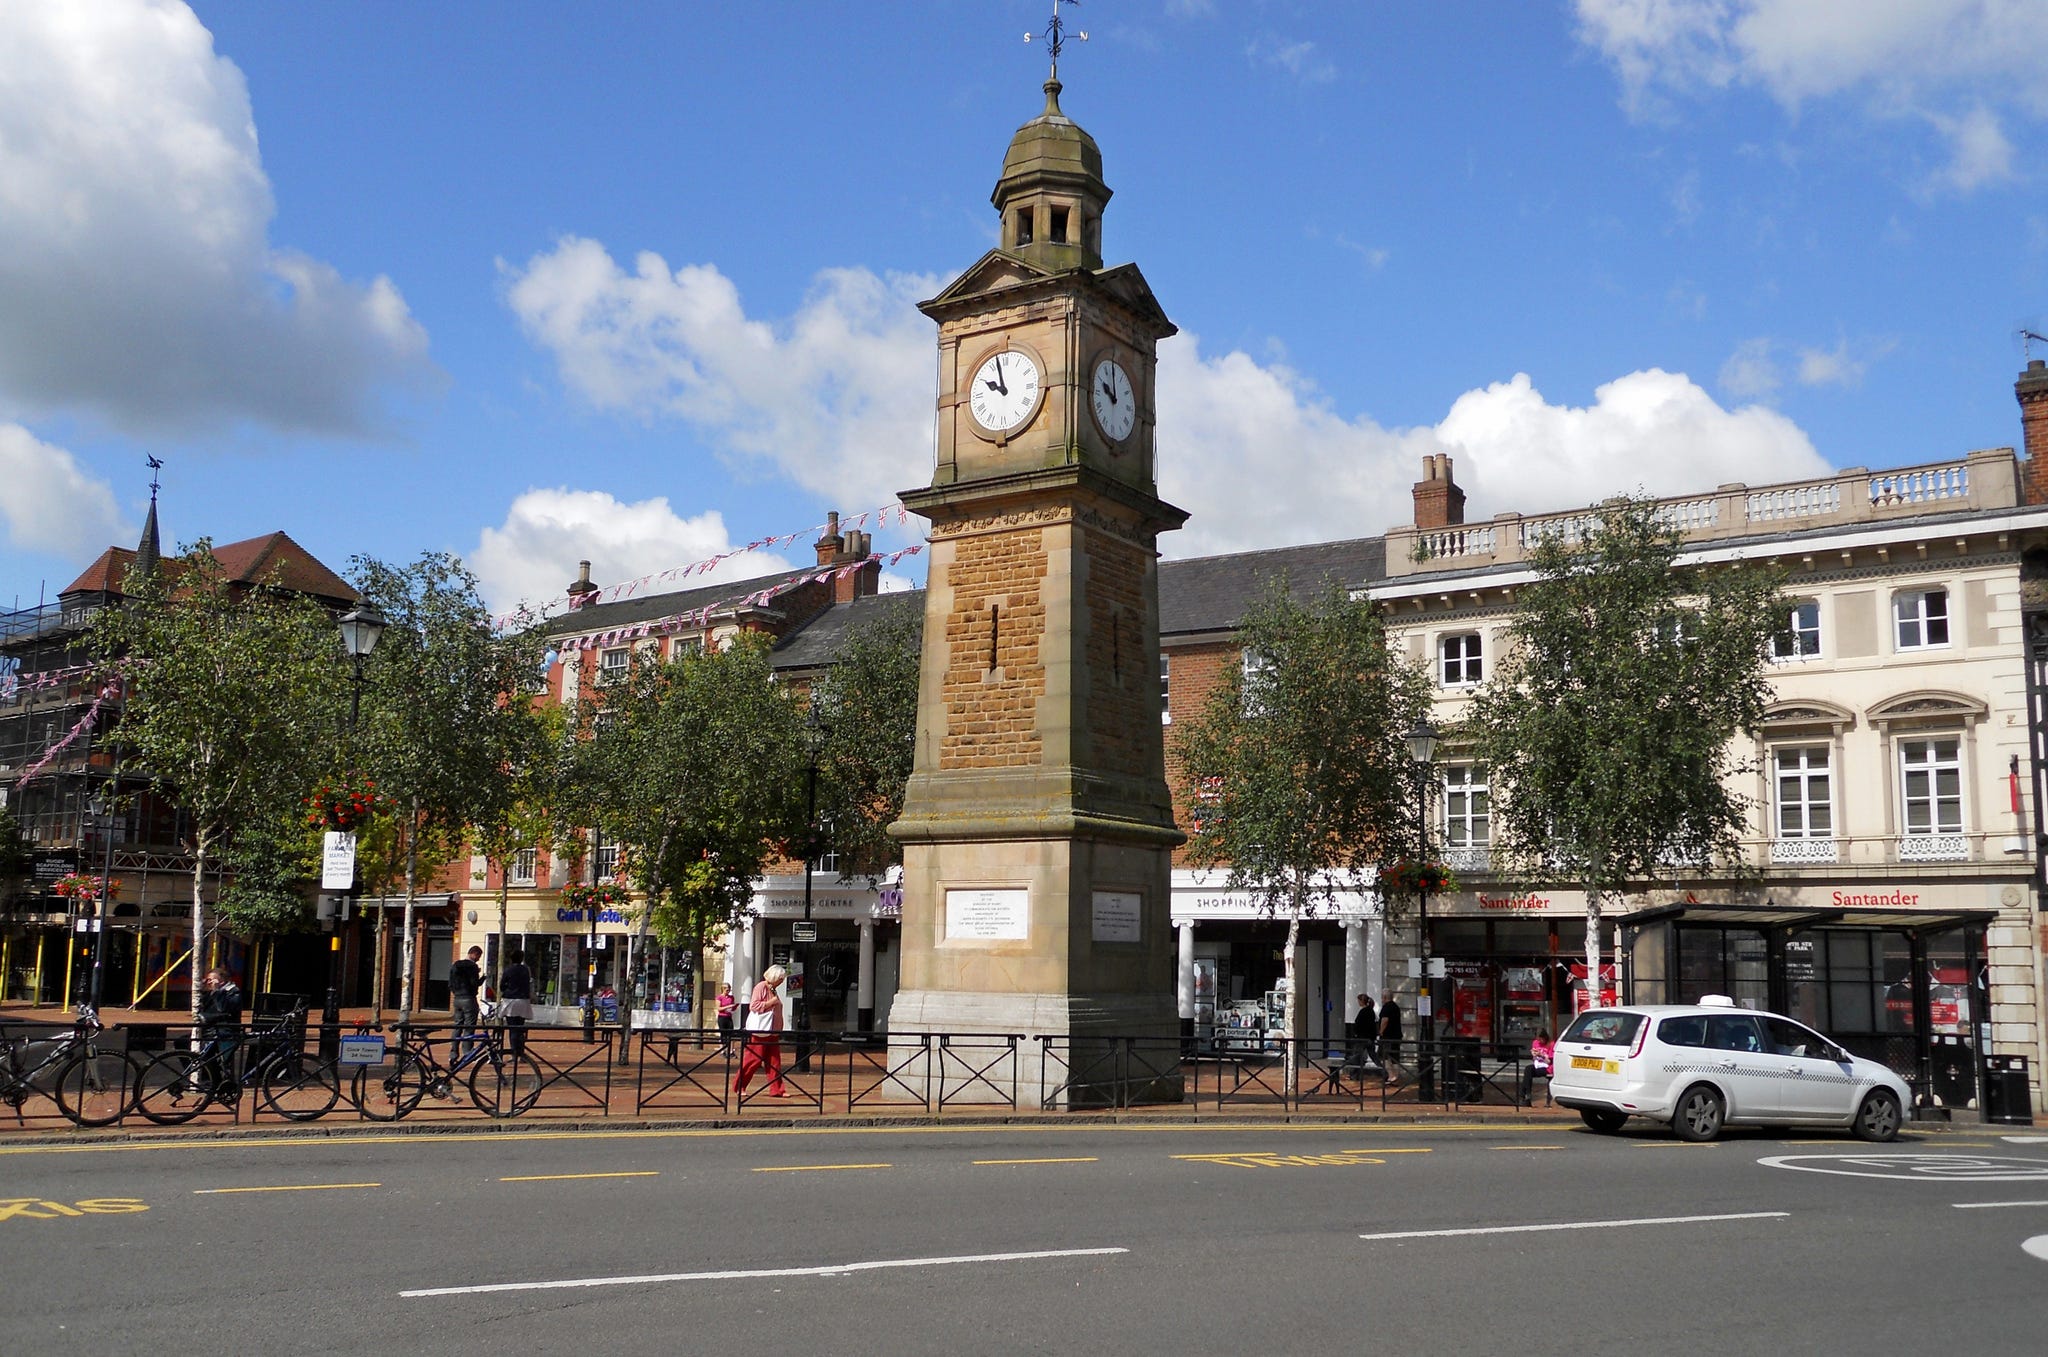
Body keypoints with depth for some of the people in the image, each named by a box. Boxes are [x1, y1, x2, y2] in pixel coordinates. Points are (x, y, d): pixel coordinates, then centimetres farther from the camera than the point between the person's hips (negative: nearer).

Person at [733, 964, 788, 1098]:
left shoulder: (773, 990, 18)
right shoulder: (761, 987, -8)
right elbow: (754, 1006, -17)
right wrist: (771, 1002, -18)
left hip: (772, 1032, 8)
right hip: (759, 1032, -8)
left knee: (774, 1062, 4)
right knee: (753, 1059, -4)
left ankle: (776, 1089, 4)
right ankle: (739, 1086, 6)